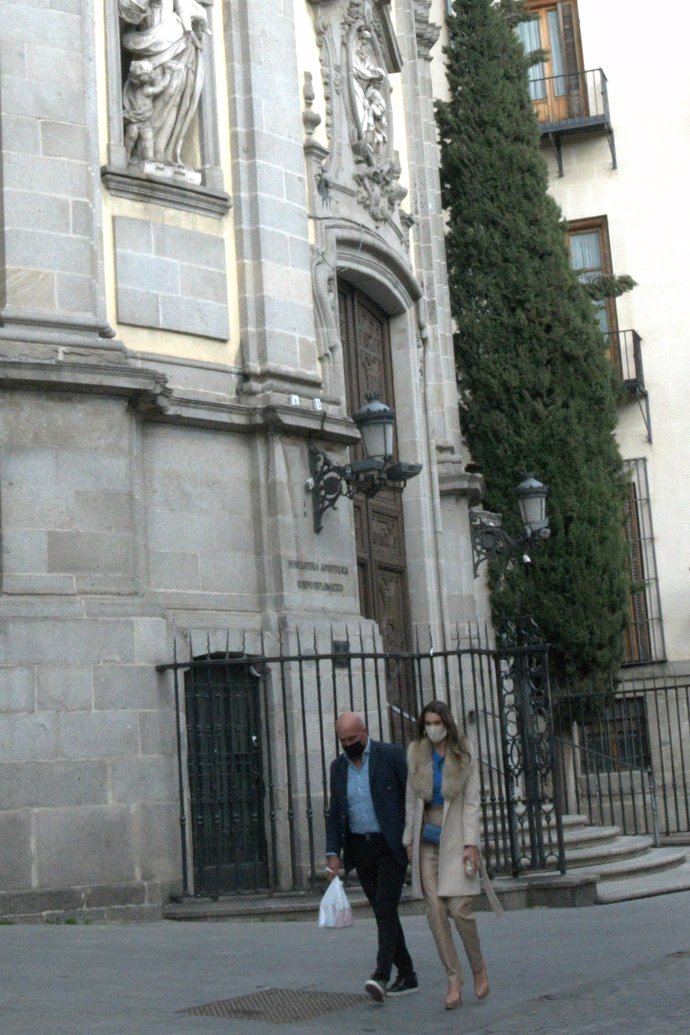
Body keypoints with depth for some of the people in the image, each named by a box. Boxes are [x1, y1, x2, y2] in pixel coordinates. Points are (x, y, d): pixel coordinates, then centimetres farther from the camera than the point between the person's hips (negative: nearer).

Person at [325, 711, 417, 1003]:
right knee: (383, 913, 8)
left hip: (391, 846, -5)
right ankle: (406, 976, 15)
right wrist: (332, 853, 2)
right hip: (359, 848, 5)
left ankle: (381, 976, -23)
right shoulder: (338, 767, 10)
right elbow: (334, 814, 13)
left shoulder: (391, 755, -5)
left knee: (385, 908, -16)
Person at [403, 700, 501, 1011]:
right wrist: (409, 840, 6)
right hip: (427, 838, 3)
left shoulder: (464, 754, -4)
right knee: (435, 910, -4)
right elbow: (412, 800, 8)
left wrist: (471, 844, -11)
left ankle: (479, 967, 16)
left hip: (455, 837, -3)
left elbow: (472, 801, -5)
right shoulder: (416, 753, 3)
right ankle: (454, 979, 3)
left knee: (459, 909, -9)